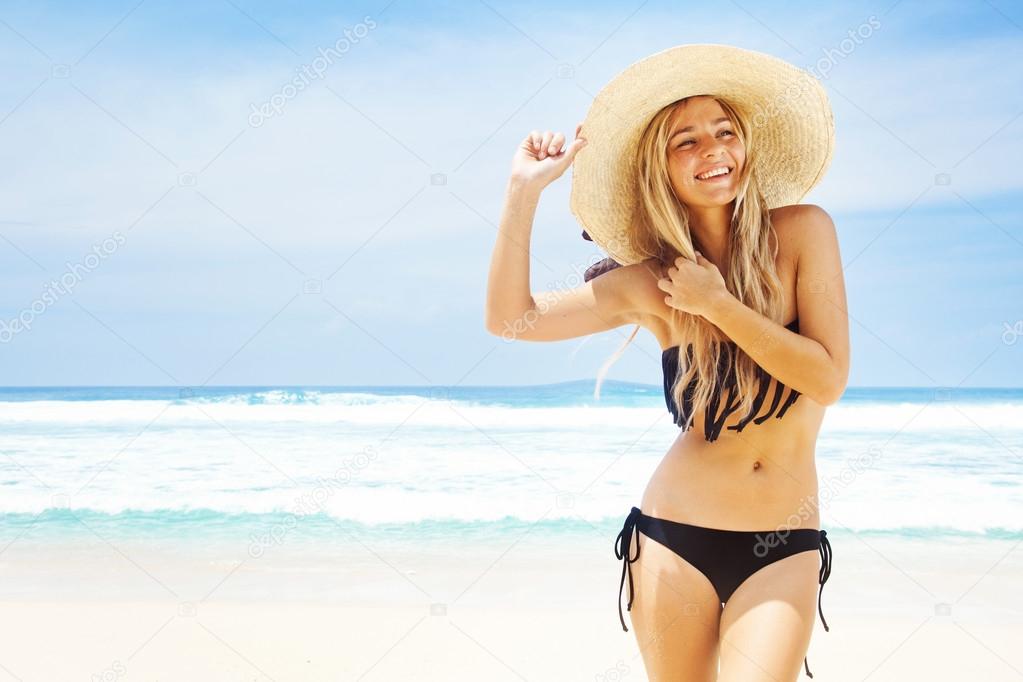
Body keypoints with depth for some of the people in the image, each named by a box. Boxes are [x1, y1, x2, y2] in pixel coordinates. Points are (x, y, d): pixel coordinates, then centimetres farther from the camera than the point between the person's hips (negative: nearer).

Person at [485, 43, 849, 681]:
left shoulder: (802, 231, -4)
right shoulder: (651, 281, 0)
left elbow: (828, 379, -10)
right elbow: (512, 317, -4)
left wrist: (717, 304, -13)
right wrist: (525, 190, -10)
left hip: (783, 550, -1)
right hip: (674, 536, 2)